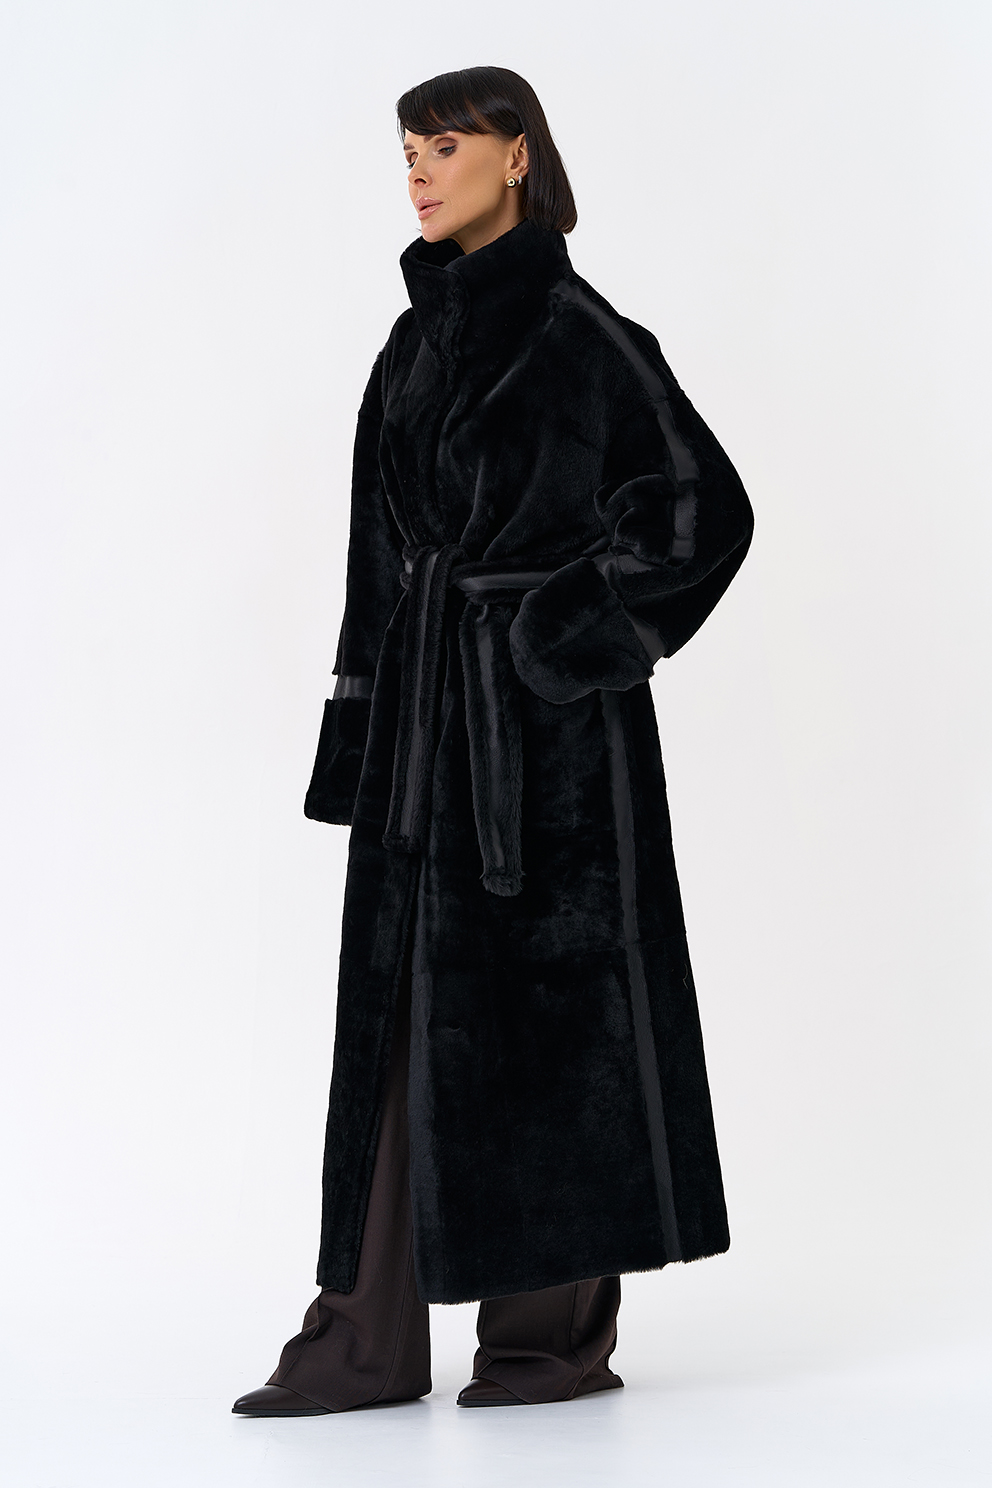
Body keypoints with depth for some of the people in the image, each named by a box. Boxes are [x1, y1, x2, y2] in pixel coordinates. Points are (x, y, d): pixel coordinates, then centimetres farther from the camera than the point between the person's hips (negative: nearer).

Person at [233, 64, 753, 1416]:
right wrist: (366, 722, 11)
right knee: (403, 1012, 5)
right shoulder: (423, 335, 14)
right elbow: (387, 542, 15)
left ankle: (565, 1328, 13)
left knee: (547, 1006, -1)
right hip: (425, 719, 7)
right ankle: (372, 1336, 11)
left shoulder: (581, 334, -7)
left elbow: (707, 508, -10)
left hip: (545, 725, -7)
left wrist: (576, 640, -12)